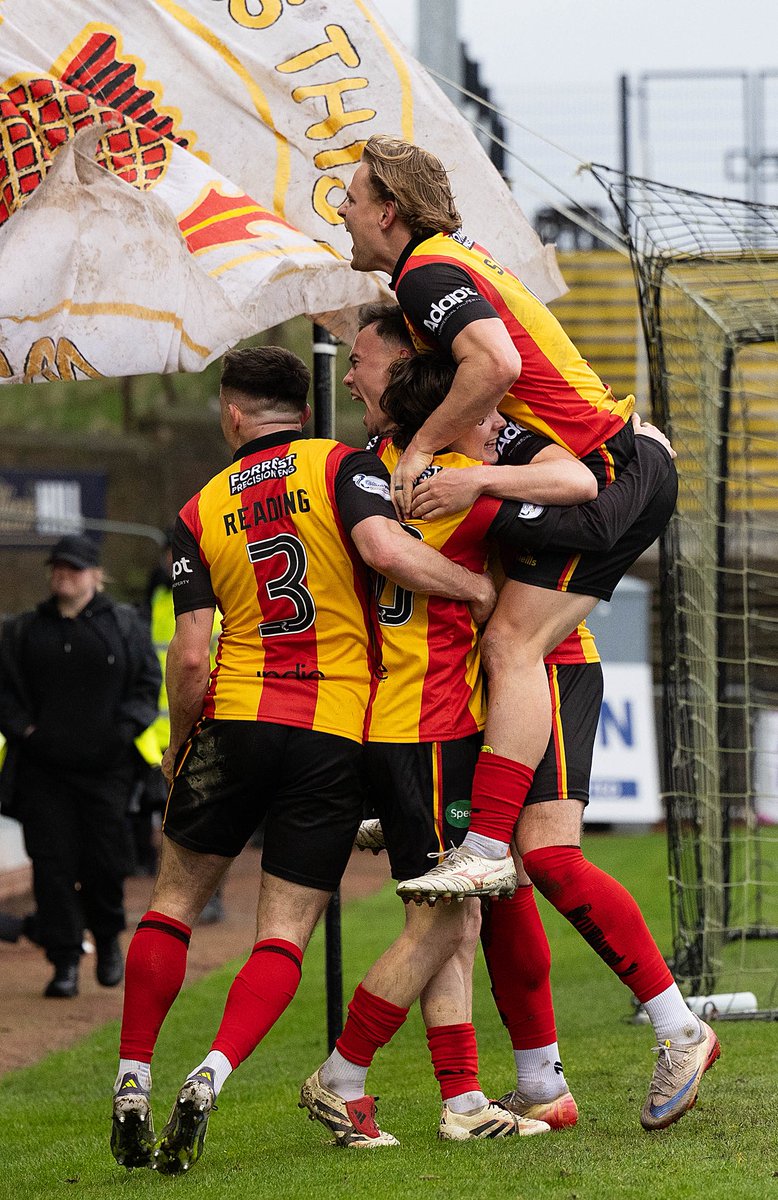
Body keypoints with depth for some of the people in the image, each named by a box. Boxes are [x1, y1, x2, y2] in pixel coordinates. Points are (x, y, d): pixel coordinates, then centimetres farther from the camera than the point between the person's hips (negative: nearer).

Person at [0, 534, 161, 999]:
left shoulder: (125, 625, 8)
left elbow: (148, 682, 7)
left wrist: (124, 730, -7)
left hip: (106, 768, -1)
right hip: (44, 768, 1)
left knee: (105, 860, -1)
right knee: (53, 864, -5)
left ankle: (108, 938, 26)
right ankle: (65, 963, -2)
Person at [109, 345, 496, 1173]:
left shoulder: (200, 512, 7)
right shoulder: (341, 466, 2)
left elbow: (191, 655, 1)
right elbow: (384, 548, -19)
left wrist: (178, 748, 15)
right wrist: (479, 590, -7)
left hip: (235, 719, 1)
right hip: (335, 734, -1)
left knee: (174, 902, 18)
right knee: (284, 934, 2)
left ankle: (132, 1082, 13)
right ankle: (210, 1078, -19)